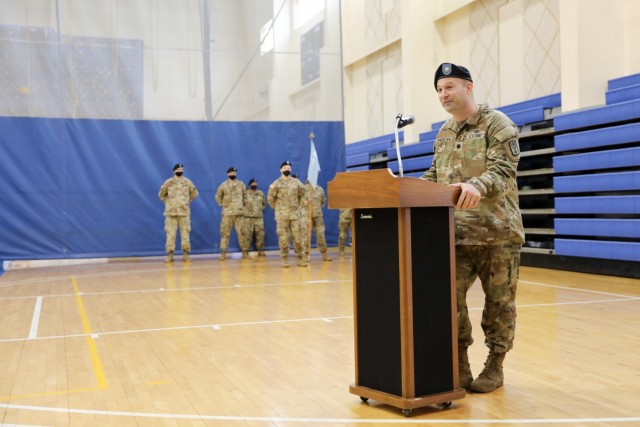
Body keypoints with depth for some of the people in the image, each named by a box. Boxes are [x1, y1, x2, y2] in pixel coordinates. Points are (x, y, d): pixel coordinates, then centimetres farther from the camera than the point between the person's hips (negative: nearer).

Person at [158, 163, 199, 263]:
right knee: (170, 233, -2)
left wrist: (187, 201, 11)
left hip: (184, 211, 1)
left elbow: (194, 193, 17)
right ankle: (170, 255, 2)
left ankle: (186, 255, 5)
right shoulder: (168, 182, 2)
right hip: (171, 212, -1)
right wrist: (169, 202, 7)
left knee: (185, 233, 0)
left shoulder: (187, 182, 5)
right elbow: (161, 195, 12)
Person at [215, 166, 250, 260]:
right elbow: (218, 197, 12)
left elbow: (245, 196, 17)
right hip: (227, 213, -1)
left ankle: (245, 252, 5)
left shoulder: (241, 184, 6)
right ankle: (223, 253, 2)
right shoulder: (223, 185, 2)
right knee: (225, 233, -2)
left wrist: (242, 205, 9)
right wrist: (223, 205, 5)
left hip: (239, 213, 1)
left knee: (242, 233, 0)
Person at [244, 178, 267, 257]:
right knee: (247, 235, -5)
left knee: (260, 234, 1)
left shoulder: (261, 193, 14)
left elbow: (264, 203, 24)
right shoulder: (245, 193, 0)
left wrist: (261, 209, 11)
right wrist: (245, 210, -2)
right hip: (248, 217, -4)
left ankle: (261, 250, 9)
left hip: (259, 217, 4)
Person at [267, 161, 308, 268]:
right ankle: (285, 259, 6)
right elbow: (270, 198, 4)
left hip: (295, 214, 2)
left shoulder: (296, 182, 5)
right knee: (283, 238, -1)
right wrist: (277, 208, 7)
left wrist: (297, 205, 13)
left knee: (298, 237, 1)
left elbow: (302, 195, 19)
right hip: (281, 215, -2)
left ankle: (300, 258, 9)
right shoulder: (276, 184, -3)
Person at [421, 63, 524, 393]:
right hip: (455, 232, 5)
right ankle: (459, 366, 13)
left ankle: (494, 367, 19)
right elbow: (434, 175, 19)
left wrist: (477, 186, -38)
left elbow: (503, 171, -18)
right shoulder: (443, 133, 16)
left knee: (499, 302, 5)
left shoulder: (497, 124, -5)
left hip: (496, 231, -5)